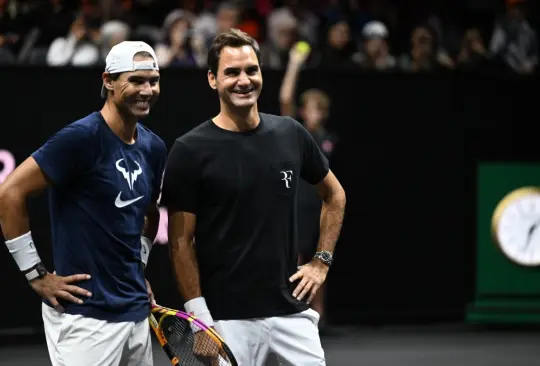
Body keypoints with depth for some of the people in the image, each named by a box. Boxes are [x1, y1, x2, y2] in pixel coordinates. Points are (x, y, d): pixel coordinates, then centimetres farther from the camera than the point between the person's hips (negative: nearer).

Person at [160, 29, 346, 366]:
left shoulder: (291, 134, 5)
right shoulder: (190, 150, -7)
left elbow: (335, 195, 20)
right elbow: (181, 241, -5)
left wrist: (322, 262, 11)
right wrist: (199, 319, -11)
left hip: (292, 309, 4)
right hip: (228, 317, -4)